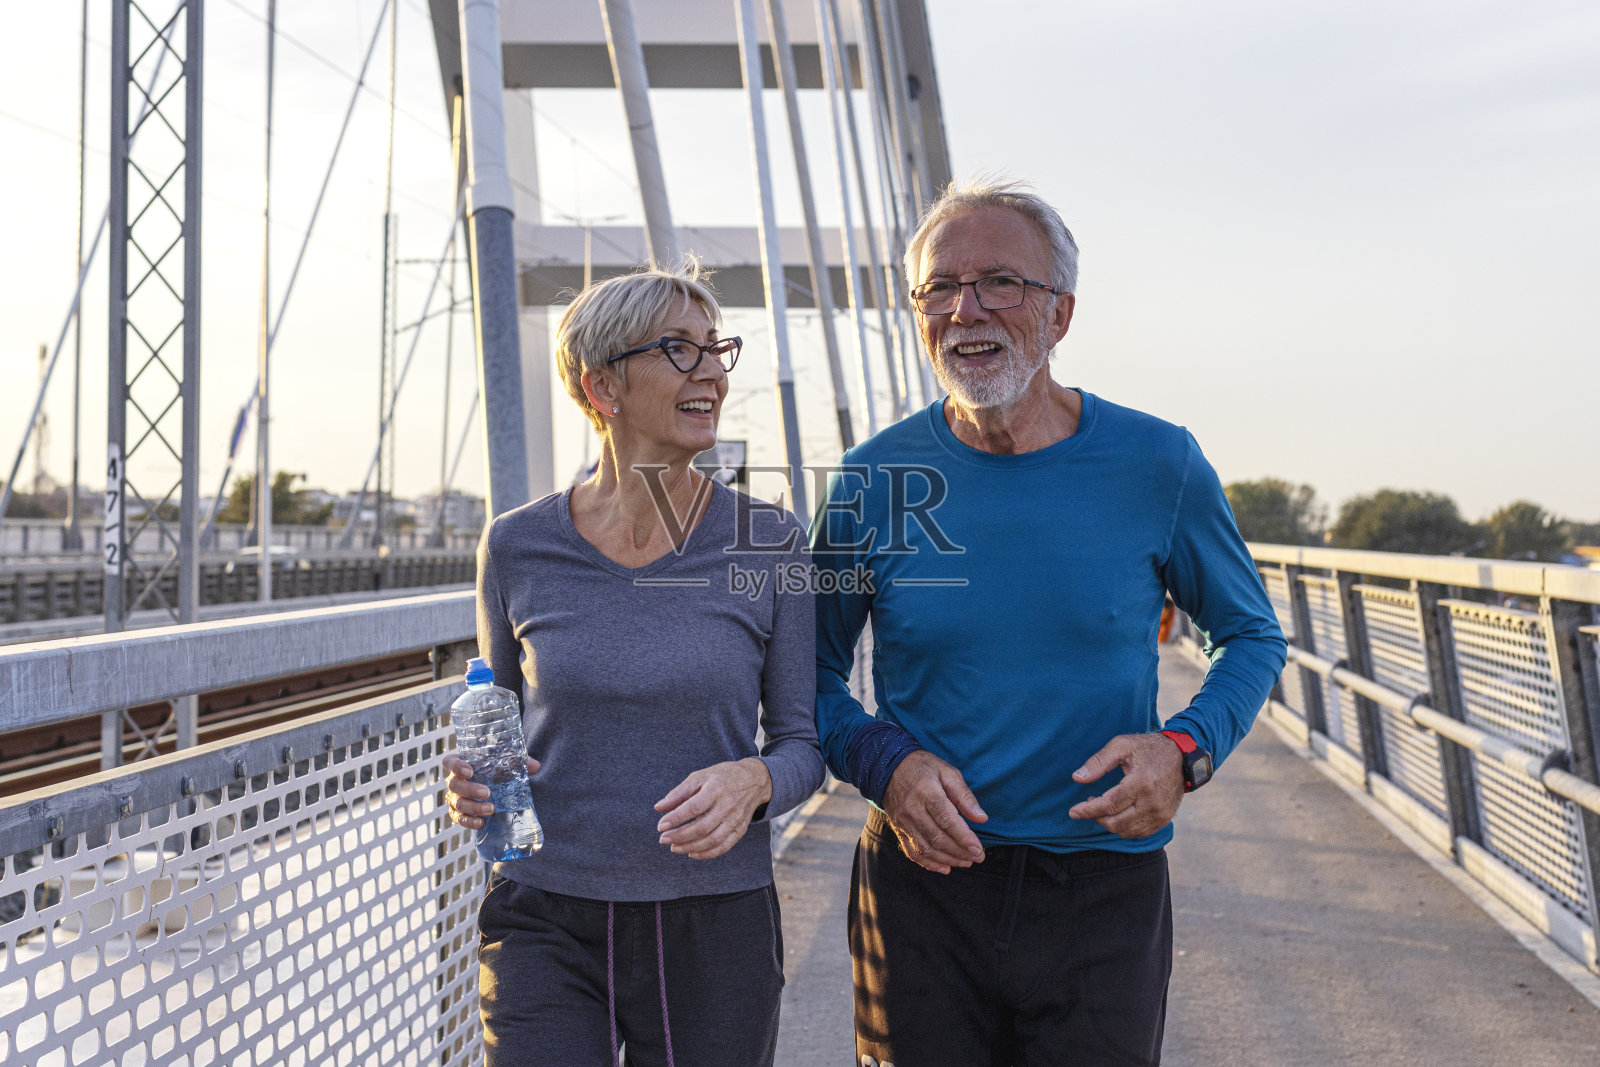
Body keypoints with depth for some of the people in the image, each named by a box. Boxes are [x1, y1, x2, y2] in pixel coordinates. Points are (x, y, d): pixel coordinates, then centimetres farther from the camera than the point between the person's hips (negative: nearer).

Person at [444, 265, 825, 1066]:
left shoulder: (769, 546, -6)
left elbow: (804, 740, 0)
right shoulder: (517, 548, -3)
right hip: (544, 920, 0)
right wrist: (475, 784, -9)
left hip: (714, 922, 0)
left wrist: (753, 779, -20)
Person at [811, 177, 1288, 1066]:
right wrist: (883, 761, -14)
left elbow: (1252, 635, 7)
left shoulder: (1157, 466, -6)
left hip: (1105, 896, 0)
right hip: (920, 884, 1)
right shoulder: (871, 480, -6)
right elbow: (811, 668, 5)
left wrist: (1188, 747, -12)